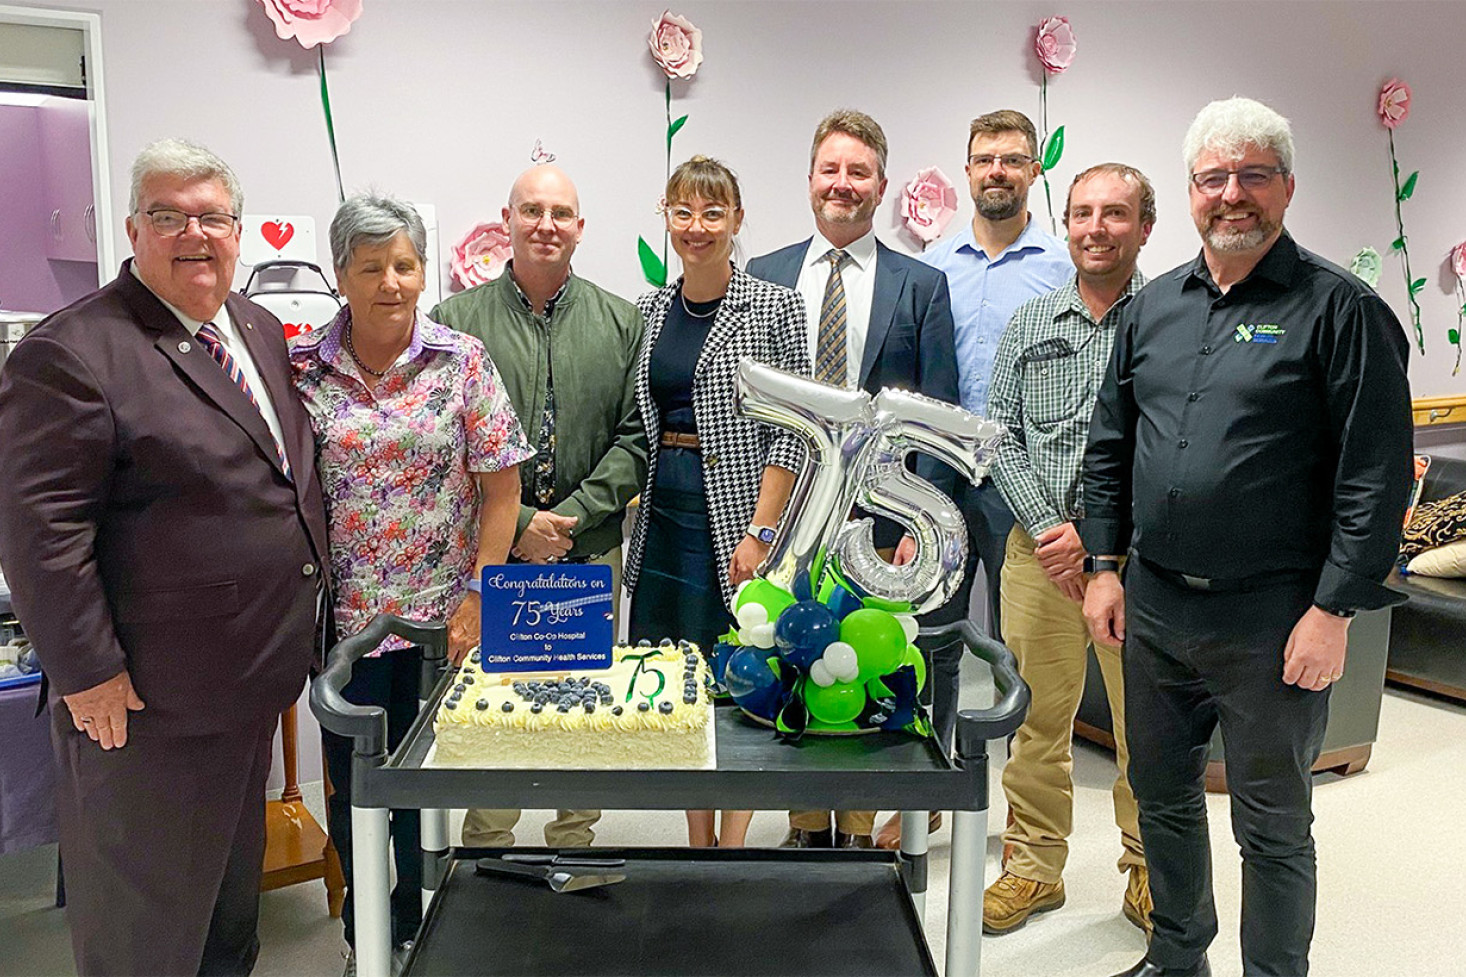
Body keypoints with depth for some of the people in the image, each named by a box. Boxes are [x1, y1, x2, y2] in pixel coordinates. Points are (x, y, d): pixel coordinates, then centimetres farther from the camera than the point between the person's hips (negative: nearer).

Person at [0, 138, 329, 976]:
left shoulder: (261, 330, 8)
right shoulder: (72, 352, -17)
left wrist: (300, 620, 13)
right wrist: (88, 672, -18)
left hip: (258, 671, 8)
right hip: (148, 693, -7)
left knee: (233, 871, 26)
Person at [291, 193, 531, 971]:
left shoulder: (462, 359, -3)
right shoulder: (302, 368, -1)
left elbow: (502, 484, -3)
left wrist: (479, 597, -8)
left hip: (441, 615, -1)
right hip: (345, 615, 1)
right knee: (352, 783, 12)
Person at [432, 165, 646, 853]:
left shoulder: (620, 324, 6)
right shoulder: (457, 320, 1)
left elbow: (636, 437, 2)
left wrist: (571, 516, -10)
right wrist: (518, 524, -12)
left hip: (591, 554, 2)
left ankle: (574, 849, 28)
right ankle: (486, 852, 24)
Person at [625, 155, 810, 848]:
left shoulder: (775, 306, -4)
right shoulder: (649, 309, 10)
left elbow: (791, 431, -8)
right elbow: (635, 423, 15)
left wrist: (760, 531, -15)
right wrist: (629, 503, 7)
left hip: (737, 516, -5)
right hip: (663, 514, 5)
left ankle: (731, 850, 17)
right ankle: (697, 845, 27)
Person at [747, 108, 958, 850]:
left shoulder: (922, 286, 5)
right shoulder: (763, 277, 8)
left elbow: (939, 418, 1)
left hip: (879, 516, -1)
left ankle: (859, 832, 24)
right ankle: (806, 827, 25)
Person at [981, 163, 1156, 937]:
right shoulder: (1029, 324, 10)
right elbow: (1002, 438, 6)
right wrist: (1047, 527, -7)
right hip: (1040, 548, 2)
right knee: (1036, 715, 9)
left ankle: (1150, 869, 28)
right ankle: (1035, 865, 25)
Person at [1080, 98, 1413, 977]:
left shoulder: (1338, 308, -8)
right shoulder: (1154, 306, 9)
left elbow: (1378, 474, -12)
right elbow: (1110, 444, 13)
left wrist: (1334, 611, -15)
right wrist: (1107, 563, 8)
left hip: (1272, 620, -5)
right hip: (1154, 605, 6)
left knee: (1273, 827, 10)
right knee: (1163, 795, 19)